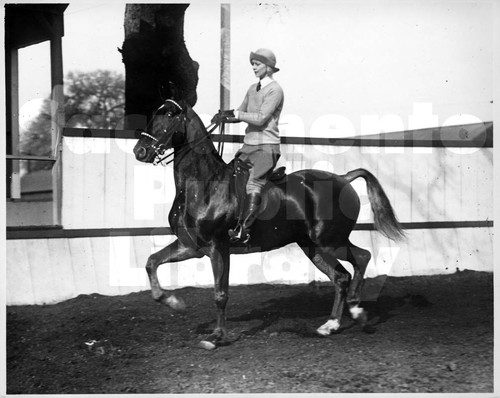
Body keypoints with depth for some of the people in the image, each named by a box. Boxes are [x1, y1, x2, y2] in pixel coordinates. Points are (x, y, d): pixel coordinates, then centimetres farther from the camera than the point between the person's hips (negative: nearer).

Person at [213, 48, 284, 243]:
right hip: (248, 145, 8)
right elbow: (241, 114, 17)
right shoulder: (253, 88, 16)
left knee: (253, 184, -20)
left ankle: (243, 230, -26)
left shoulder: (275, 90, -9)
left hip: (267, 146, -8)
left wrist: (235, 114, -17)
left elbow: (261, 118, -18)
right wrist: (226, 116, -3)